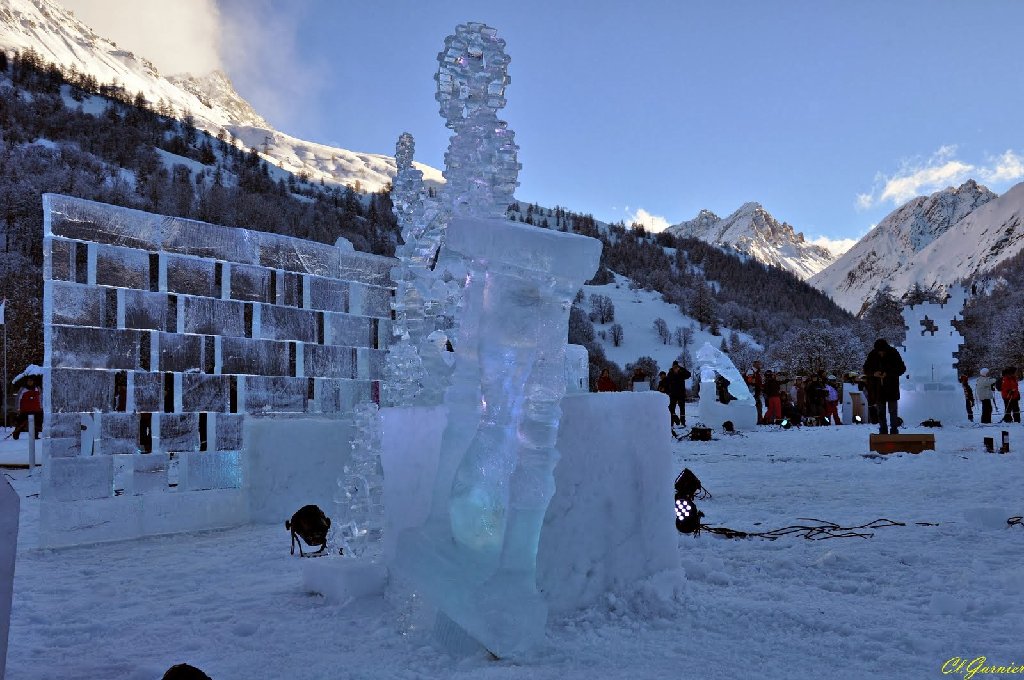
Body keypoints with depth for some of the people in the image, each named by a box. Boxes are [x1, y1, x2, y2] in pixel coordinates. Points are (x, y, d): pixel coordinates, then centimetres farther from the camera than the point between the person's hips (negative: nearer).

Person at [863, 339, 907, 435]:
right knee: (880, 412, 8)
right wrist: (873, 373, -18)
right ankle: (883, 431, 16)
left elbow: (902, 368, -5)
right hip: (878, 389, 2)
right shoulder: (872, 355, -4)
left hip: (892, 388, -2)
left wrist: (889, 374, -20)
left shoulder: (893, 354, -9)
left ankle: (894, 430, 8)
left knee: (893, 411, 1)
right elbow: (866, 369, 5)